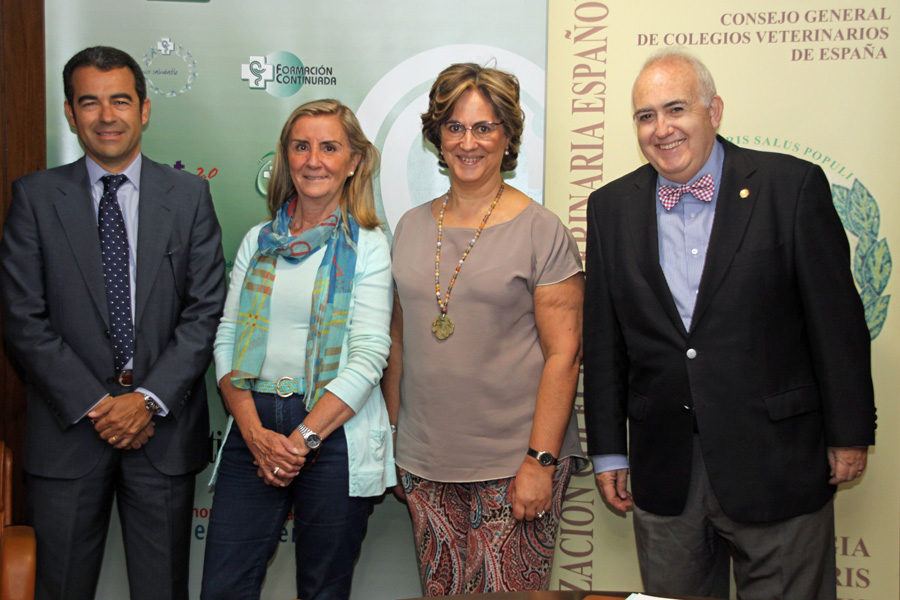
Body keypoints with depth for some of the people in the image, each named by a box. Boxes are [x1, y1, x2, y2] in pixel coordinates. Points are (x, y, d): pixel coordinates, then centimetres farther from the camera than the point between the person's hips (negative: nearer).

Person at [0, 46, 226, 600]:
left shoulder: (189, 196, 4)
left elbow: (206, 311, -1)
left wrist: (150, 399, -11)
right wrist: (92, 404, -11)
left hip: (164, 426, 1)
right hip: (68, 429, 0)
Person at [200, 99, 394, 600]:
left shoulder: (368, 247, -1)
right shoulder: (259, 241, 11)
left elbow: (369, 356, -9)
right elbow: (227, 338, 7)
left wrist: (303, 438, -14)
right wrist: (254, 430, -7)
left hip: (334, 435, -3)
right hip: (254, 429, 3)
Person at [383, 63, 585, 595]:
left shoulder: (541, 230, -5)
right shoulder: (413, 227, 9)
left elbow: (563, 353, -8)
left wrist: (541, 461, -13)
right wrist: (391, 439, 12)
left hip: (514, 465, -4)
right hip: (426, 464, 4)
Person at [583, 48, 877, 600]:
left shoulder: (793, 187, -5)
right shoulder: (612, 207, 5)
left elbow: (836, 320, -3)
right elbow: (604, 339, 8)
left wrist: (849, 434, -1)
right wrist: (608, 450, 8)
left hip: (777, 470, -2)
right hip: (664, 475, 3)